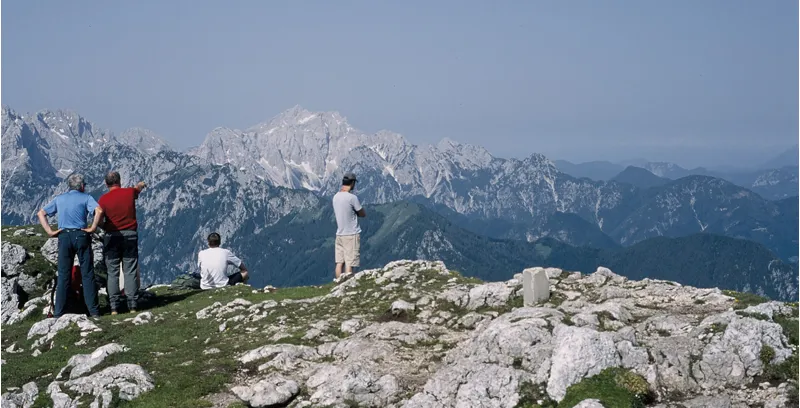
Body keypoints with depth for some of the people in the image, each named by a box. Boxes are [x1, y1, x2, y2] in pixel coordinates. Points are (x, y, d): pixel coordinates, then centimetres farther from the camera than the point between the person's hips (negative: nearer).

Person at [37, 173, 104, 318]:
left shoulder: (59, 199, 15)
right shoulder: (85, 197, 2)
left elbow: (41, 213, 14)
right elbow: (99, 211, -17)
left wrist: (50, 231, 6)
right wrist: (93, 228, -8)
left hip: (64, 237, 3)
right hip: (81, 236, -3)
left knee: (63, 275, 7)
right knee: (87, 274, 3)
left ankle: (58, 312, 7)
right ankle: (93, 310, 2)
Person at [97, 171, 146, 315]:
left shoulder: (103, 199, -6)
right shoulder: (130, 192, 1)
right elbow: (138, 188, 25)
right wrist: (141, 184, 49)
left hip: (112, 237, -1)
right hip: (130, 234, 1)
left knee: (113, 273, 2)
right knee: (130, 271, 3)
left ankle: (114, 307, -1)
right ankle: (132, 305, 0)